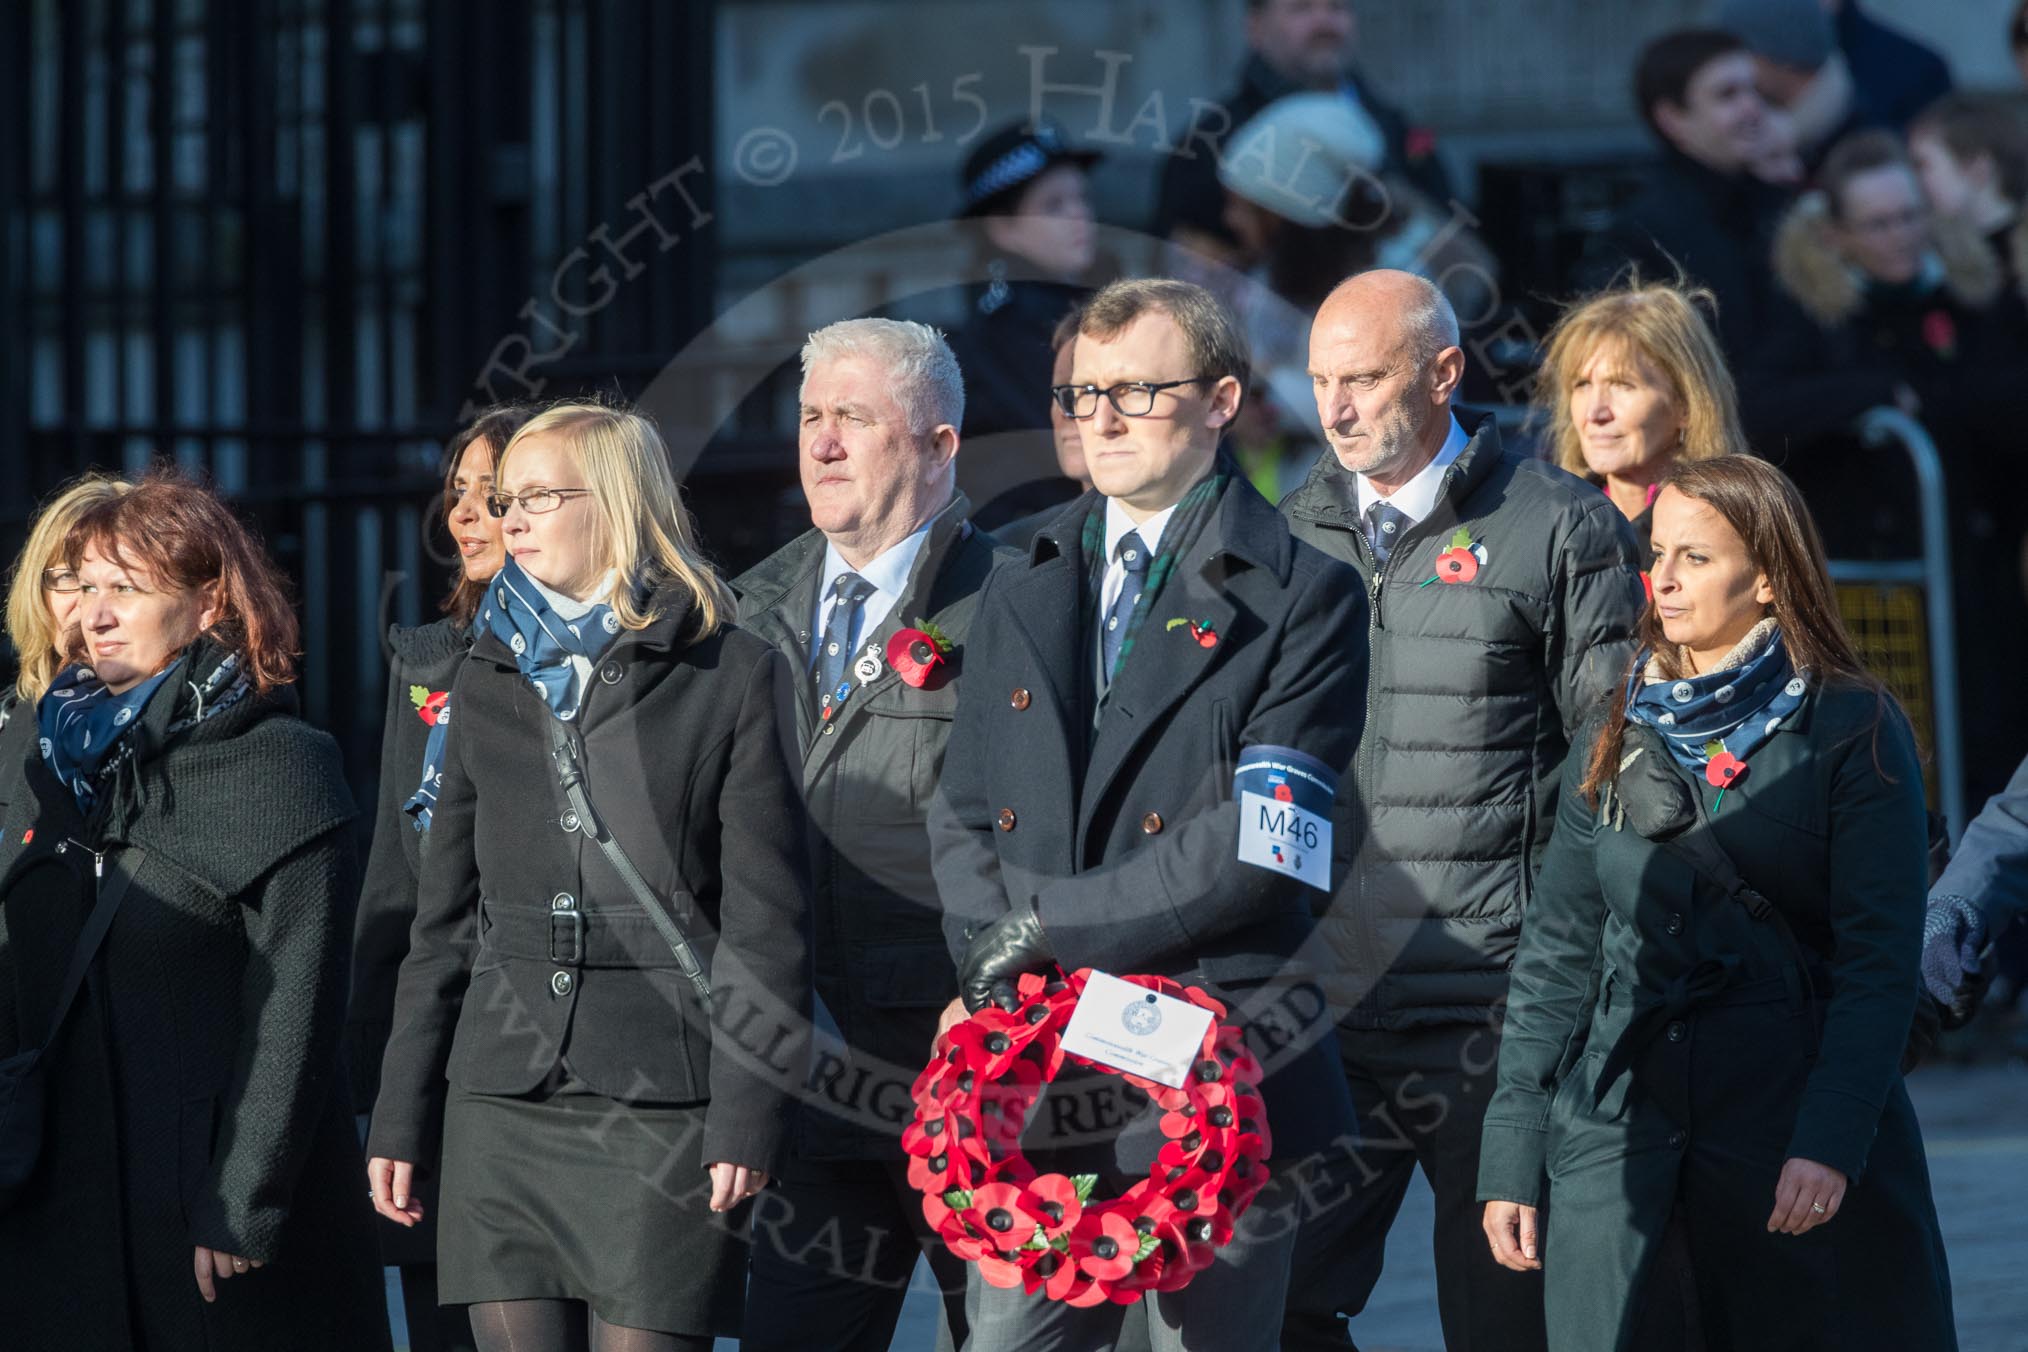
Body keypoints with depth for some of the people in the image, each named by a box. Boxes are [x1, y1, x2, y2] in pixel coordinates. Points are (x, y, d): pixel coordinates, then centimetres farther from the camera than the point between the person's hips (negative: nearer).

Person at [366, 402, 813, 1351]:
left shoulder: (733, 676, 2)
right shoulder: (488, 681, 17)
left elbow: (766, 922, -3)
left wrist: (750, 1114, -11)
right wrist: (400, 1119, 13)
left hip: (663, 1107, -5)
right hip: (500, 1103, 5)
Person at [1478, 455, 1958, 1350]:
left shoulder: (1853, 732, -1)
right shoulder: (1615, 740, 12)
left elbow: (1879, 958, -7)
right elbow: (1555, 954, 12)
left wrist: (1830, 1140, -18)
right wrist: (1511, 1162, 5)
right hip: (1620, 1123, 4)